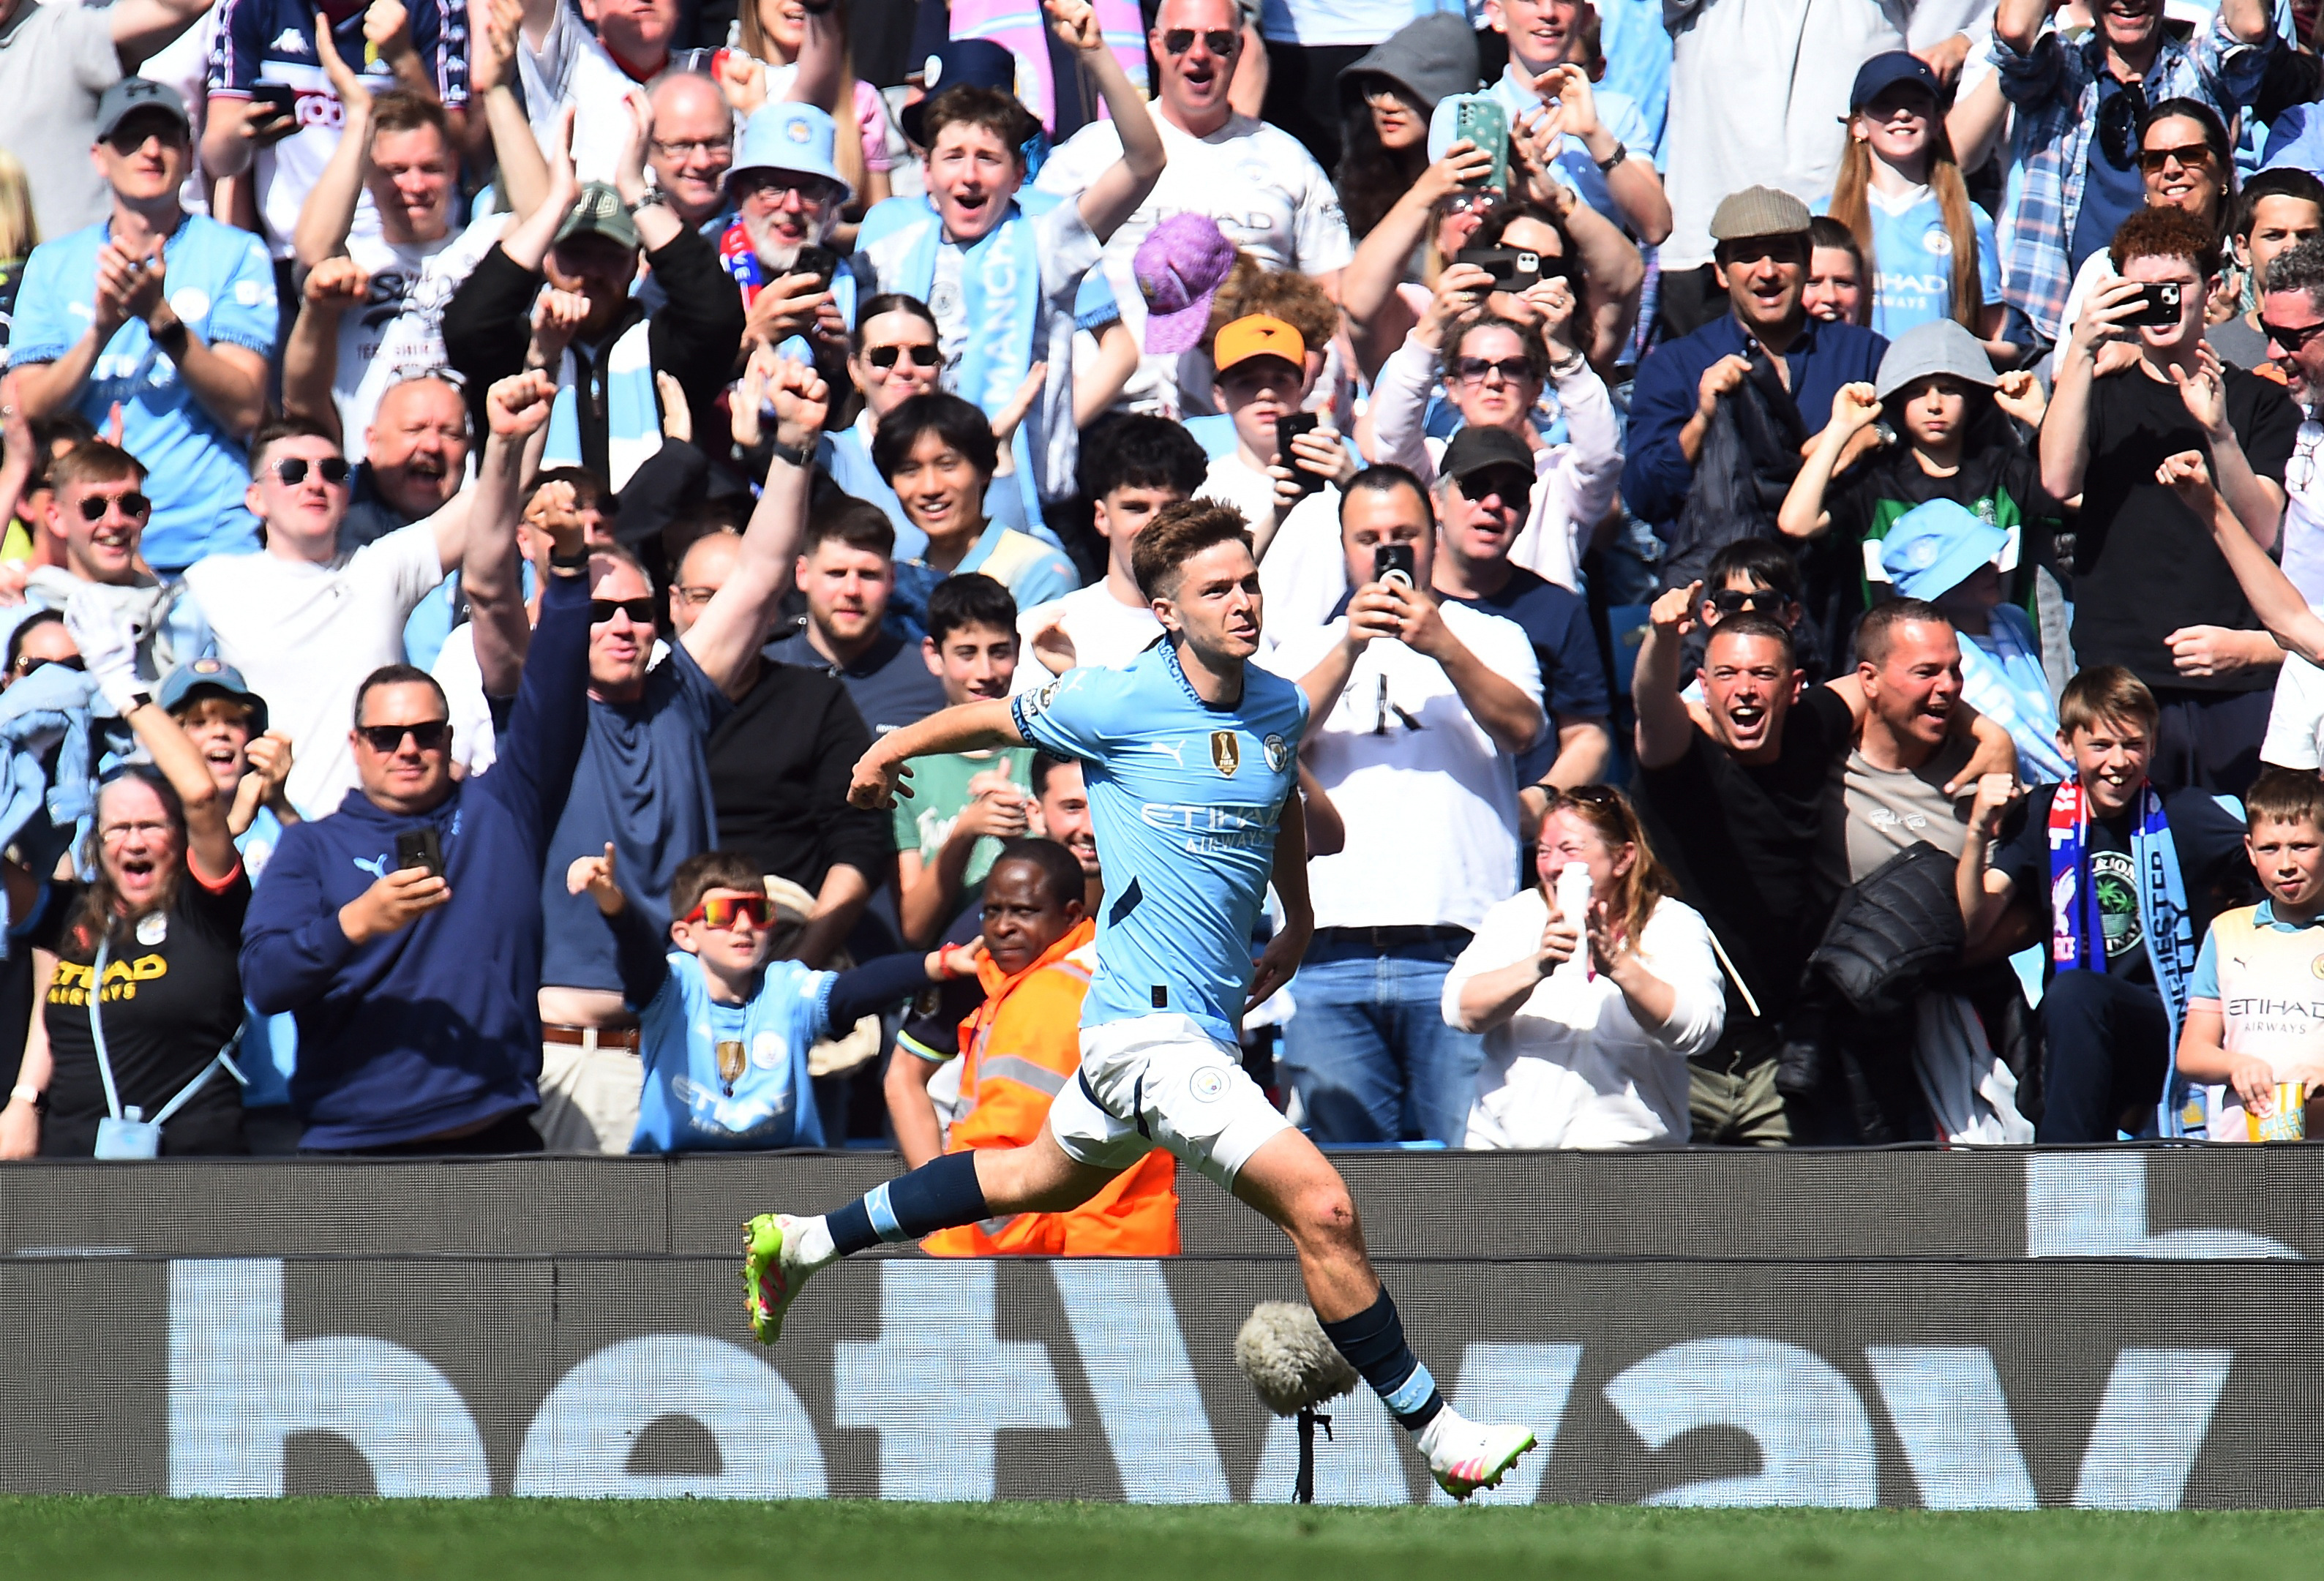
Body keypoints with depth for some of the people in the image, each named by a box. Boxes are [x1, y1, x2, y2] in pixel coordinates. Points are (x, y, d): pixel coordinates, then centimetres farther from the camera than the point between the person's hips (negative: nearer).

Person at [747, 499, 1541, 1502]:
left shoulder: (1282, 709, 4)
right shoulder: (1120, 704, -14)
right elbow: (986, 720, 4)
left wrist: (1298, 921, 34)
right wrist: (884, 755, 20)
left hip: (1207, 1023, 8)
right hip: (1150, 1022, -8)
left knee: (1041, 1178, 27)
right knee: (1322, 1209, -16)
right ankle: (1438, 1435, -7)